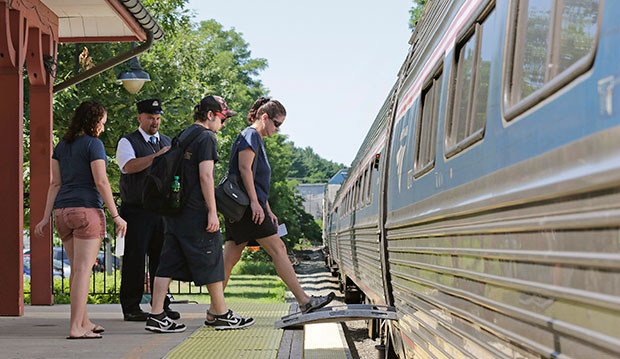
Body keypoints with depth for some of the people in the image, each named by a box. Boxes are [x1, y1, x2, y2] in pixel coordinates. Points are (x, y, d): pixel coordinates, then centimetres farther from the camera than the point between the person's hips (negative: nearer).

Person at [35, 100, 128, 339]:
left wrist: (46, 218, 9)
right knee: (83, 270, -7)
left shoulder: (61, 146, 13)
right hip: (87, 211, -8)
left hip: (63, 212, 8)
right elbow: (101, 182, -14)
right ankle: (76, 328, -10)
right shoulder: (93, 144, -8)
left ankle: (84, 322, 23)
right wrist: (116, 216, -11)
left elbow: (55, 184, 11)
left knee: (78, 270, 15)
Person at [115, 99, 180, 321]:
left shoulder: (167, 142, 18)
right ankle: (131, 308, 2)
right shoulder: (127, 142, 0)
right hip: (136, 210, -5)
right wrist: (156, 156, -26)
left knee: (161, 257, 6)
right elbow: (129, 166, -19)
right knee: (135, 258, -4)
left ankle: (161, 306, 13)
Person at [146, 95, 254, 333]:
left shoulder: (183, 136, 17)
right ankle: (221, 315, 10)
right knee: (211, 262, 1)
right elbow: (205, 175, -17)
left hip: (175, 209, 8)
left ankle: (157, 317, 2)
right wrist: (212, 212, -17)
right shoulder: (207, 137, -9)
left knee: (169, 263, 6)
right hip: (196, 211, -8)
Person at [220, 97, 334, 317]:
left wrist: (268, 211, 23)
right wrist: (255, 202, -23)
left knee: (231, 257, 6)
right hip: (246, 206, -10)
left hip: (240, 209, 10)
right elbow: (244, 169, -18)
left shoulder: (257, 140, 24)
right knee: (278, 249, -9)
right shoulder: (249, 136, -7)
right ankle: (304, 301, -8)